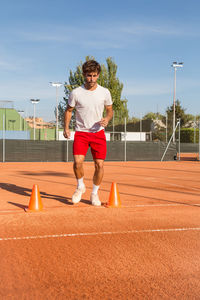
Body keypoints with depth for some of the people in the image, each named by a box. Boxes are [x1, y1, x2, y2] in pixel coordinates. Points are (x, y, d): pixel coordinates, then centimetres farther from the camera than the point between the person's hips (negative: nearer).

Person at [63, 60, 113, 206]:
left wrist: (107, 119, -10)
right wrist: (66, 128, -2)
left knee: (99, 165, -3)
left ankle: (95, 193, 18)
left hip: (98, 132, 1)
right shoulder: (75, 93, -4)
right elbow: (69, 110, 9)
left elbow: (110, 110, 11)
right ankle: (80, 186, 11)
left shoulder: (105, 92, -1)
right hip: (81, 132, -1)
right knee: (78, 161, -18)